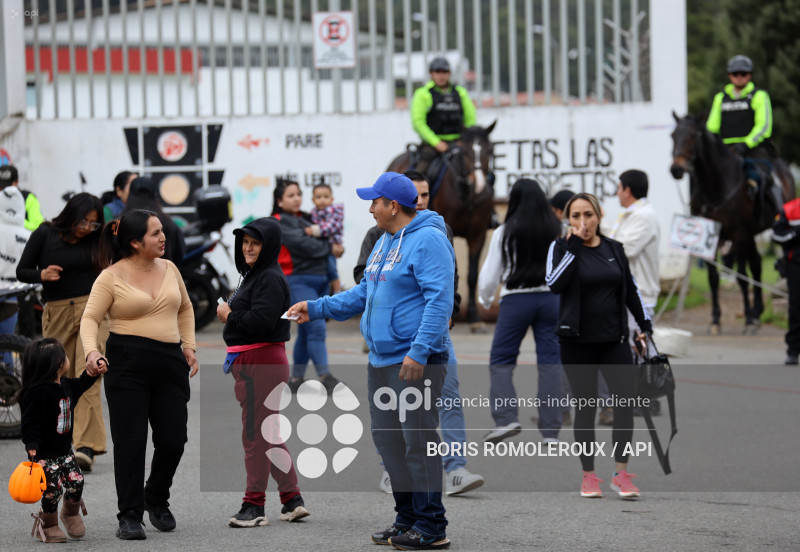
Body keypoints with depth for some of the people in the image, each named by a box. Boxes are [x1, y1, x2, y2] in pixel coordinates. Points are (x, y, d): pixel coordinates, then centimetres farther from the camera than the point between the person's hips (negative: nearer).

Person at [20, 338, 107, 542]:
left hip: (64, 449, 8)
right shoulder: (37, 391, -22)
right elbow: (30, 422, -23)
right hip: (45, 454, -8)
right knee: (53, 488, -6)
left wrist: (91, 373, 15)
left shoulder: (66, 385, 4)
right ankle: (48, 524, 15)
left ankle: (71, 512, 31)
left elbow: (80, 386, 29)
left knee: (76, 481, 3)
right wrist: (32, 445, -30)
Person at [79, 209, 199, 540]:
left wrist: (189, 346, 15)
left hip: (169, 364, 5)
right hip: (128, 364, -4)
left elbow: (185, 308, 25)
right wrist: (91, 351, -26)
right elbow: (90, 318, -8)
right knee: (130, 441, -4)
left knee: (173, 440, 2)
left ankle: (157, 500, 27)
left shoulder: (169, 269, 11)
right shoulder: (112, 277, -5)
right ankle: (129, 516, 4)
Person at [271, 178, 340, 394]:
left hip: (318, 279, 8)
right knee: (316, 327, -17)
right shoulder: (280, 223, -6)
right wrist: (329, 247, -2)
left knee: (306, 332, 9)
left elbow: (319, 238, 18)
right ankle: (325, 377, -20)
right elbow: (305, 245, -16)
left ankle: (296, 379, 15)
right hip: (298, 281, -8)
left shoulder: (304, 218, 19)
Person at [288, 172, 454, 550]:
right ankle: (408, 518, 22)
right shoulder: (384, 242, 18)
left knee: (418, 441, -9)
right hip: (380, 361, 10)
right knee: (388, 439, 13)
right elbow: (364, 293, 27)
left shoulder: (428, 240, -13)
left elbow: (439, 300, -20)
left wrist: (419, 352, -25)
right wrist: (317, 309, 20)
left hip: (414, 362, -10)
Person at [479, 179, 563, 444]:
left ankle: (506, 417, -9)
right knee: (550, 362, 6)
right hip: (551, 298, 2)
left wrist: (485, 299, 20)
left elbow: (490, 272, 1)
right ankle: (551, 430, 4)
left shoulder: (505, 233, -6)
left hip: (516, 299, -2)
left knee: (501, 360, 8)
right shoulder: (557, 231, -1)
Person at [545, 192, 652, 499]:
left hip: (614, 339, 2)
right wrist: (573, 246, -18)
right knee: (585, 406, 3)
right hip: (577, 341, -2)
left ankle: (621, 474, -7)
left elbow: (631, 289, 17)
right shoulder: (561, 248, -1)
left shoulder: (614, 249, 9)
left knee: (626, 399, -11)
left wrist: (645, 325, 13)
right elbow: (555, 284, -18)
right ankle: (589, 476, 12)